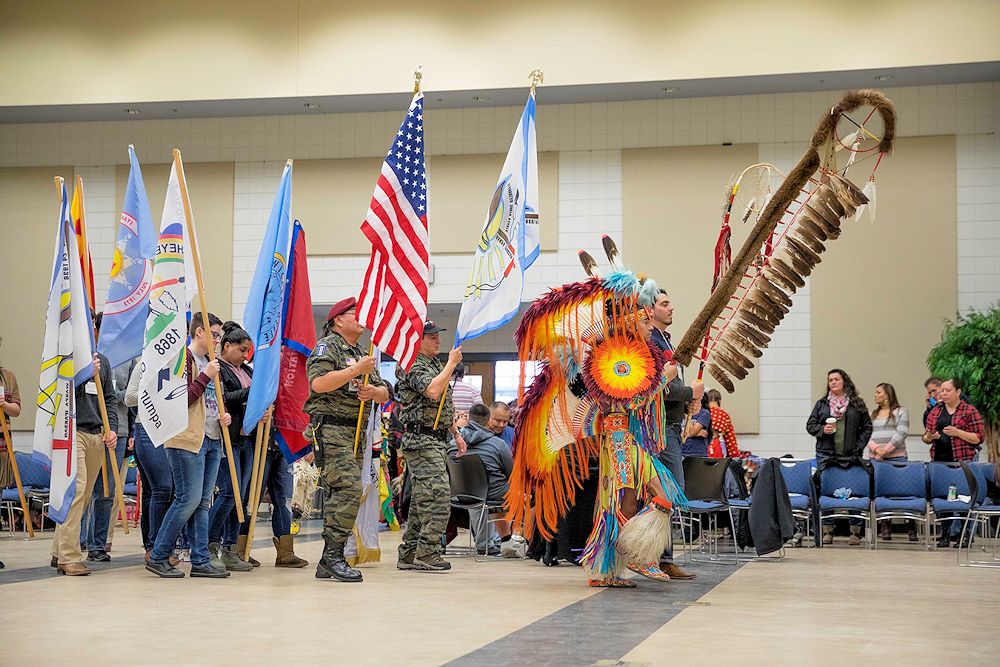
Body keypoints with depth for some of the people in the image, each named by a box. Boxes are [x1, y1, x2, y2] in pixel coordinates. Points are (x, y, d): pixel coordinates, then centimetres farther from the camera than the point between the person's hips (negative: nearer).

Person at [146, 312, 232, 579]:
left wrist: (225, 415, 10)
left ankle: (201, 561, 10)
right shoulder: (184, 358, -7)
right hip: (188, 440, -9)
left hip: (212, 440, 9)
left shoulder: (210, 363, 21)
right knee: (189, 499, -10)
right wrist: (205, 377, -17)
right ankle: (158, 557, 0)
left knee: (203, 502, 8)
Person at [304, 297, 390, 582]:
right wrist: (356, 370, -19)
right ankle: (333, 555, -17)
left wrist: (375, 392, -3)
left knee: (337, 494, 7)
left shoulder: (362, 355, 25)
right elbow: (318, 382, -18)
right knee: (348, 488, -20)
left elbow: (385, 393, 21)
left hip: (357, 433, 9)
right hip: (332, 428, -9)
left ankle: (327, 564, 9)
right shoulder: (327, 346, -1)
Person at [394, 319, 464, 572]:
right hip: (422, 440, -10)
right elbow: (433, 391, -31)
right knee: (438, 495, -15)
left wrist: (456, 435, 27)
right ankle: (427, 554, -13)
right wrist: (452, 363, -20)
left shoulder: (435, 364, 20)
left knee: (422, 499, 10)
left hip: (436, 441, 10)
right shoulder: (414, 366, -11)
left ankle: (409, 554, 14)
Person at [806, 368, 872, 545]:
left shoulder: (857, 404, 7)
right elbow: (810, 425, 12)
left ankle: (855, 532, 6)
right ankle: (827, 531, 10)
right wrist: (822, 430, -8)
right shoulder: (821, 404, 10)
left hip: (851, 456, -1)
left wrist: (859, 447, -2)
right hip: (826, 454, 1)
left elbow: (867, 427, 8)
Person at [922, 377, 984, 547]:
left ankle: (960, 533, 6)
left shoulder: (970, 411, -1)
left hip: (963, 460, -4)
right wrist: (929, 437, -5)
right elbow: (926, 437, 18)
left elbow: (979, 438, -5)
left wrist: (958, 433, -17)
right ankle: (945, 533, 12)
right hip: (940, 460, 5)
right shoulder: (935, 411, 14)